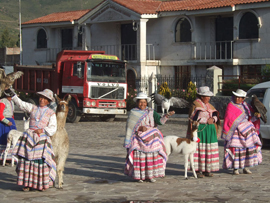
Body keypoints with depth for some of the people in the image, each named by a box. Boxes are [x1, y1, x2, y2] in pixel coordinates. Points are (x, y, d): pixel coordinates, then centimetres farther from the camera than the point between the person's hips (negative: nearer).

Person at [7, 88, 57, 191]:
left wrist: (43, 130, -13)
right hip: (29, 137, 2)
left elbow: (53, 128, 2)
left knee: (41, 159, -9)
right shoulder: (32, 108, 15)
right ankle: (27, 183, 0)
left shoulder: (51, 113, 9)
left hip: (42, 138, -2)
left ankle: (42, 184, 1)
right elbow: (21, 104, 5)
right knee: (27, 159, -5)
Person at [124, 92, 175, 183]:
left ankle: (150, 175, 4)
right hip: (139, 138, -2)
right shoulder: (133, 113, 2)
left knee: (152, 156, -4)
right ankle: (139, 176, 2)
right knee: (139, 156, -7)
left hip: (151, 138, 2)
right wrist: (140, 128, -15)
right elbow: (130, 127, 0)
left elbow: (160, 121, -1)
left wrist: (167, 115, -19)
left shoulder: (151, 112, 9)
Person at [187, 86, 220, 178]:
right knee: (199, 150, -7)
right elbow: (194, 118, -13)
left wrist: (213, 119, -9)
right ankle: (197, 170, -3)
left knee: (209, 150, 4)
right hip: (200, 130, -7)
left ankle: (206, 170, 10)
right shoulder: (196, 105, -4)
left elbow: (215, 114, 14)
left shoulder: (209, 105, 19)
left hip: (210, 130, 7)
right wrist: (206, 120, -15)